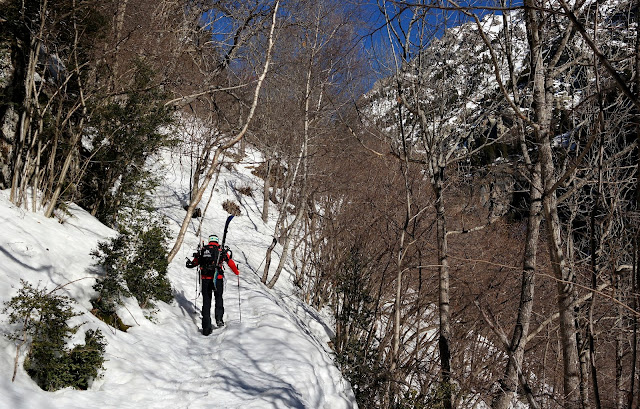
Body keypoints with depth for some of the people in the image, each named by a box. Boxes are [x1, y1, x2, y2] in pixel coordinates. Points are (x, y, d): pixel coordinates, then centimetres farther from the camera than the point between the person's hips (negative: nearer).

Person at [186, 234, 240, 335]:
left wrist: (190, 264, 39)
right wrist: (237, 272, 22)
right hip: (218, 278, -1)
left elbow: (195, 262, 17)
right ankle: (219, 318, 1)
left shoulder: (203, 250, 9)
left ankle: (206, 327, 4)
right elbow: (230, 263, 7)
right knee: (218, 298, 20)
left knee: (206, 301, 7)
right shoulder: (221, 250, 4)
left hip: (205, 278, 1)